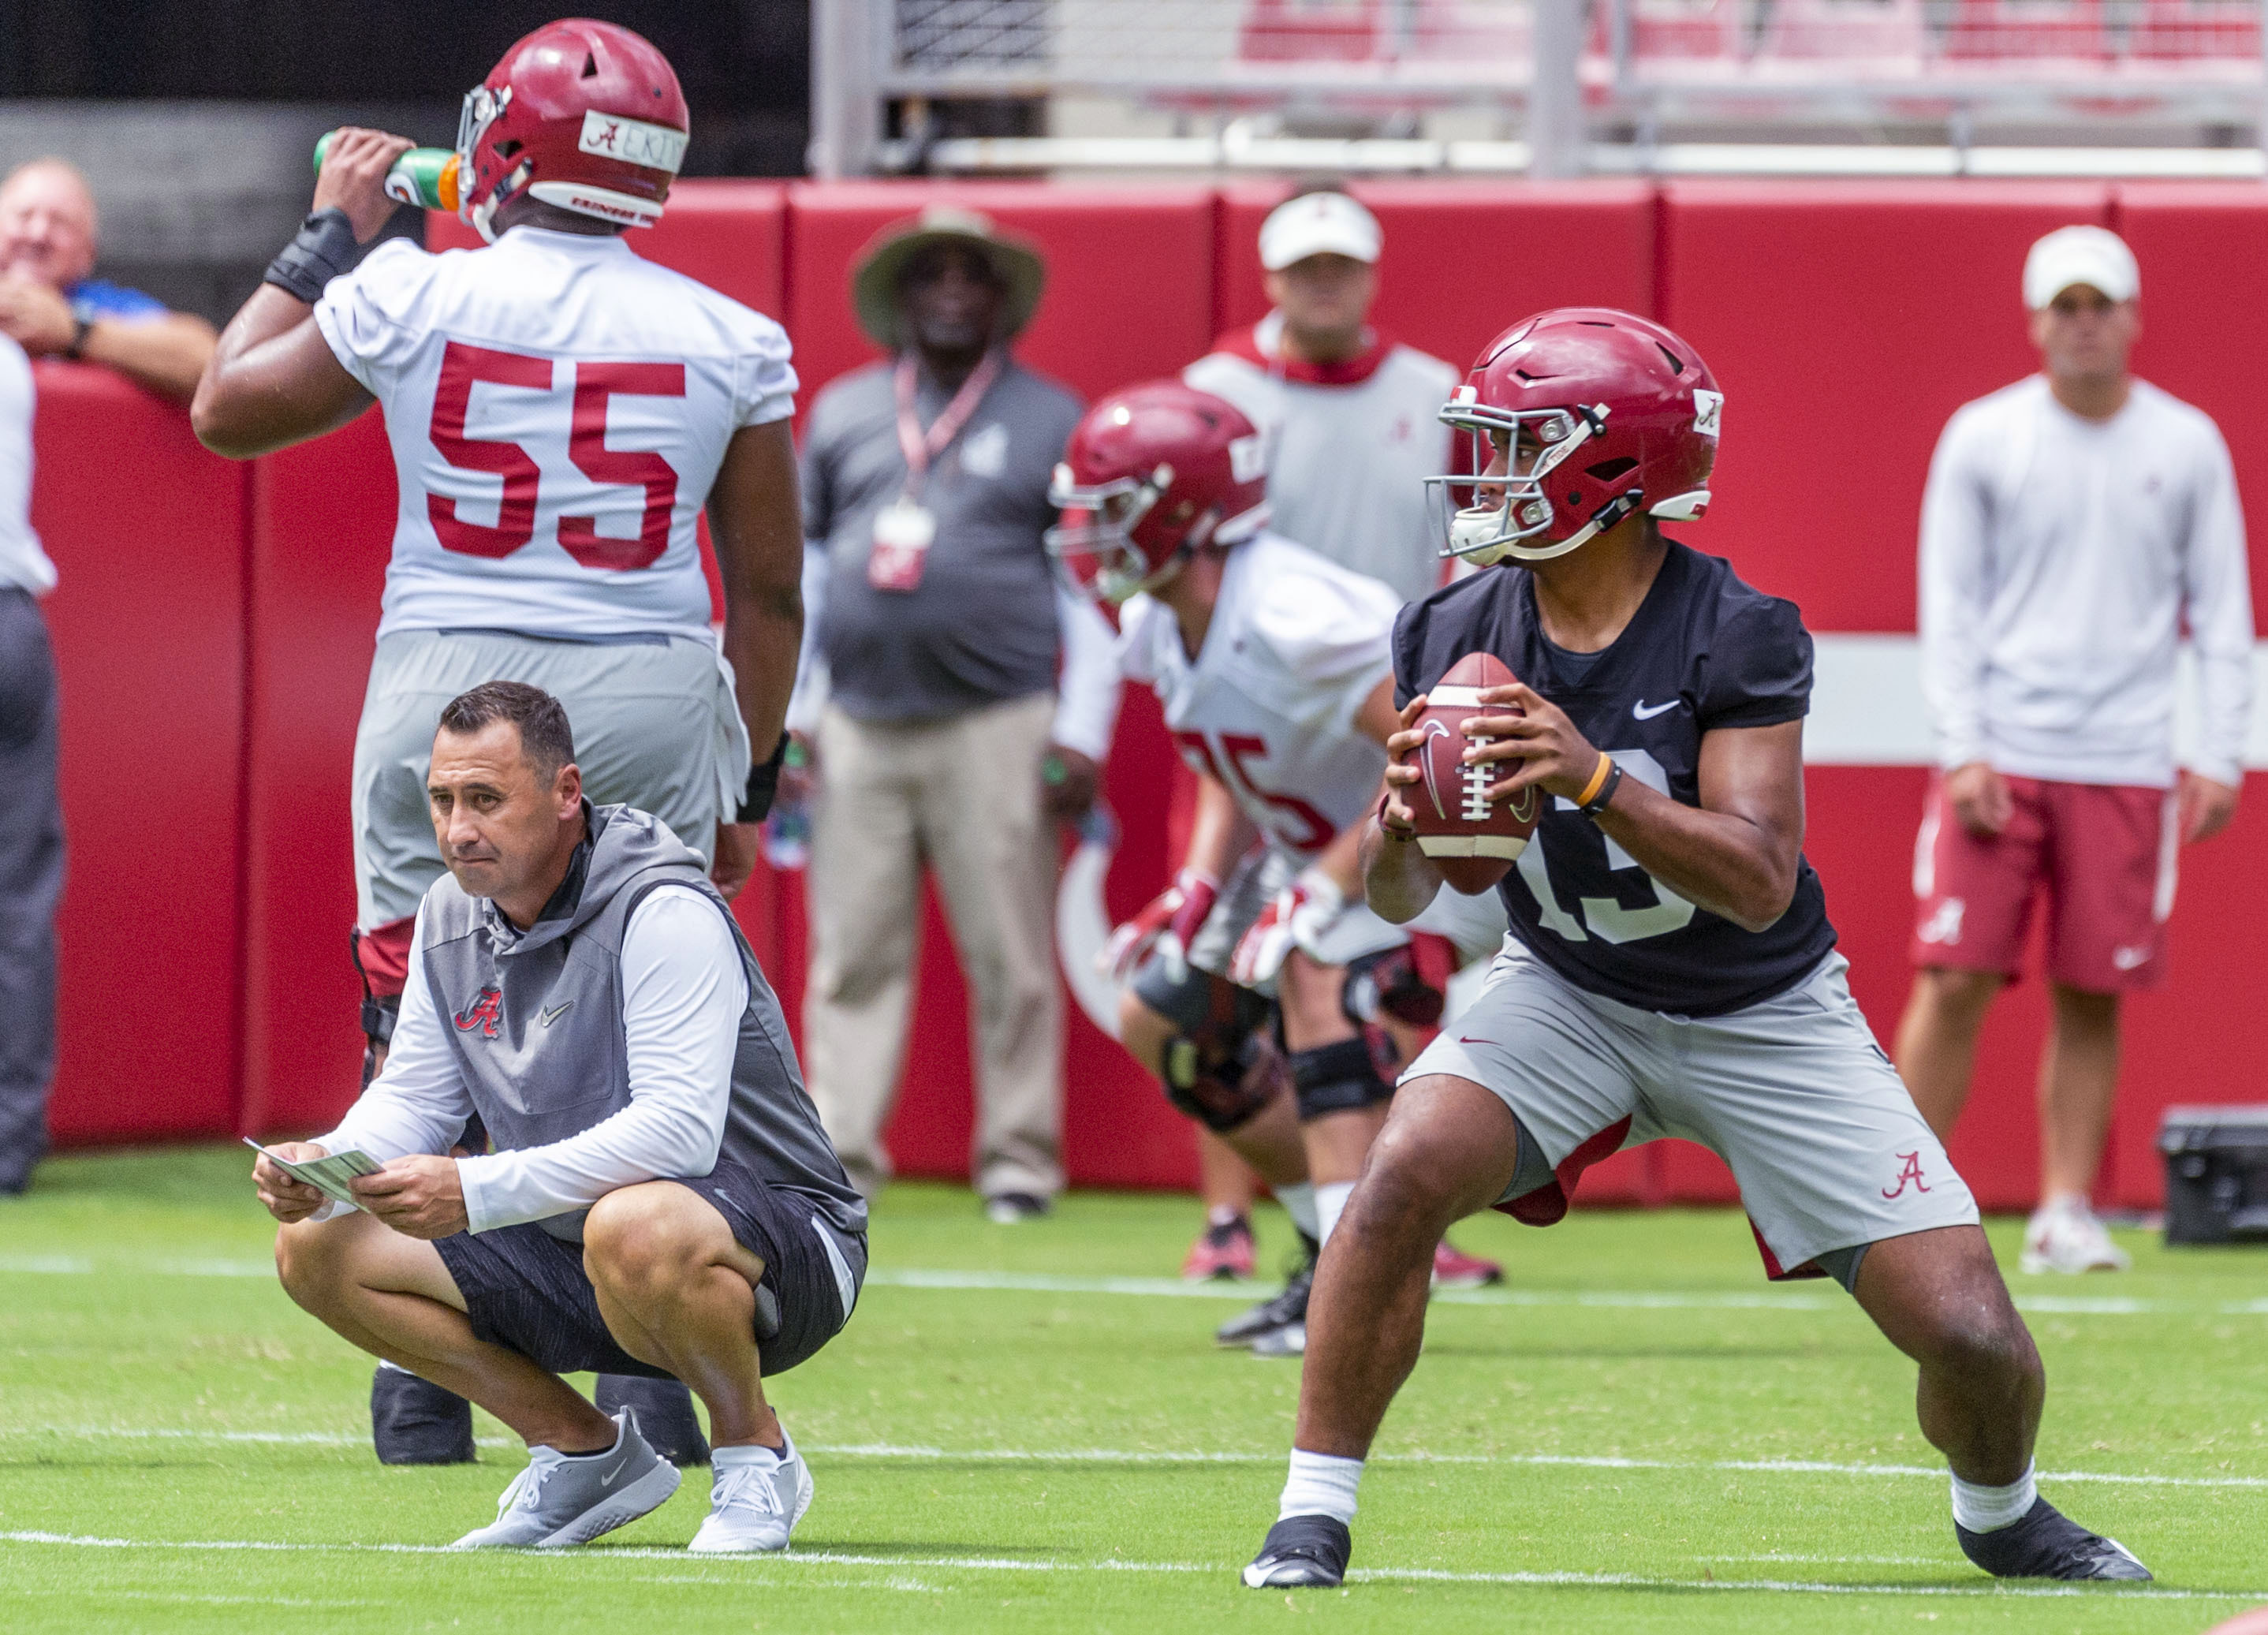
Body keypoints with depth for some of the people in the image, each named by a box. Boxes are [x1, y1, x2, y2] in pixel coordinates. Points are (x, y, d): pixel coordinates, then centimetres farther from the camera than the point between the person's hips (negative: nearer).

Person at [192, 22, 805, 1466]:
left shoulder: (409, 299, -4)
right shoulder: (728, 342, 0)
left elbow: (226, 412, 14)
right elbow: (770, 592, 6)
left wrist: (330, 240, 23)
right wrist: (753, 779, 16)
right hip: (652, 697, 1)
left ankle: (430, 1385, 9)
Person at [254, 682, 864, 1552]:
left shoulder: (662, 912, -22)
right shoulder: (451, 916, 3)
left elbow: (679, 1128, -33)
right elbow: (413, 1096, 9)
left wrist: (476, 1191, -39)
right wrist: (325, 1166, -16)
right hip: (570, 1252, 8)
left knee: (631, 1228, -43)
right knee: (317, 1249, -3)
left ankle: (755, 1454, -13)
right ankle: (586, 1451, 7)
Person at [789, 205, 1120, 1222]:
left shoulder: (1050, 422, 7)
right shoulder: (844, 413, 15)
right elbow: (801, 566, 17)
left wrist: (1082, 735, -2)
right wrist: (792, 715, 9)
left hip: (994, 728, -2)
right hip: (858, 730, 2)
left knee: (1011, 962, -4)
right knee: (854, 957, 0)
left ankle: (1018, 1158, 3)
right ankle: (841, 1155, 2)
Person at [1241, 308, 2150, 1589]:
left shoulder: (1738, 636, -23)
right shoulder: (1457, 636, -11)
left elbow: (1760, 883, -30)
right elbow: (1401, 896, -7)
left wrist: (1595, 777, -43)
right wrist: (1402, 827, -31)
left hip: (1767, 1017, -2)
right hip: (1568, 993, 2)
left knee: (1975, 1342, -8)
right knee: (1407, 1172, -28)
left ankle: (2001, 1510, 26)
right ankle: (1315, 1514, -15)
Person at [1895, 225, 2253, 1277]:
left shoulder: (2187, 447, 7)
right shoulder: (1981, 439, 3)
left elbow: (2221, 609, 9)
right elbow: (1949, 604, 2)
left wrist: (2221, 754, 1)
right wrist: (1962, 748, -7)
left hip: (2126, 765, 1)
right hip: (1999, 756, -1)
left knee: (2092, 997, 1)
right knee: (1953, 983, -7)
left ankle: (2066, 1213, 7)